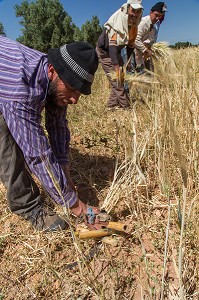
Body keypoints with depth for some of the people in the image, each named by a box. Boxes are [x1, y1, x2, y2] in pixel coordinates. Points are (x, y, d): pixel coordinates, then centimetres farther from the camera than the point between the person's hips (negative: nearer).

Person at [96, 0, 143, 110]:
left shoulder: (134, 26, -3)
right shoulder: (119, 20, -28)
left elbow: (130, 45, 7)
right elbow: (112, 44, -36)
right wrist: (116, 66, -40)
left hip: (116, 52, 9)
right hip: (105, 52, -9)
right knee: (117, 80, -13)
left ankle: (111, 106, 15)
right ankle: (126, 107, -6)